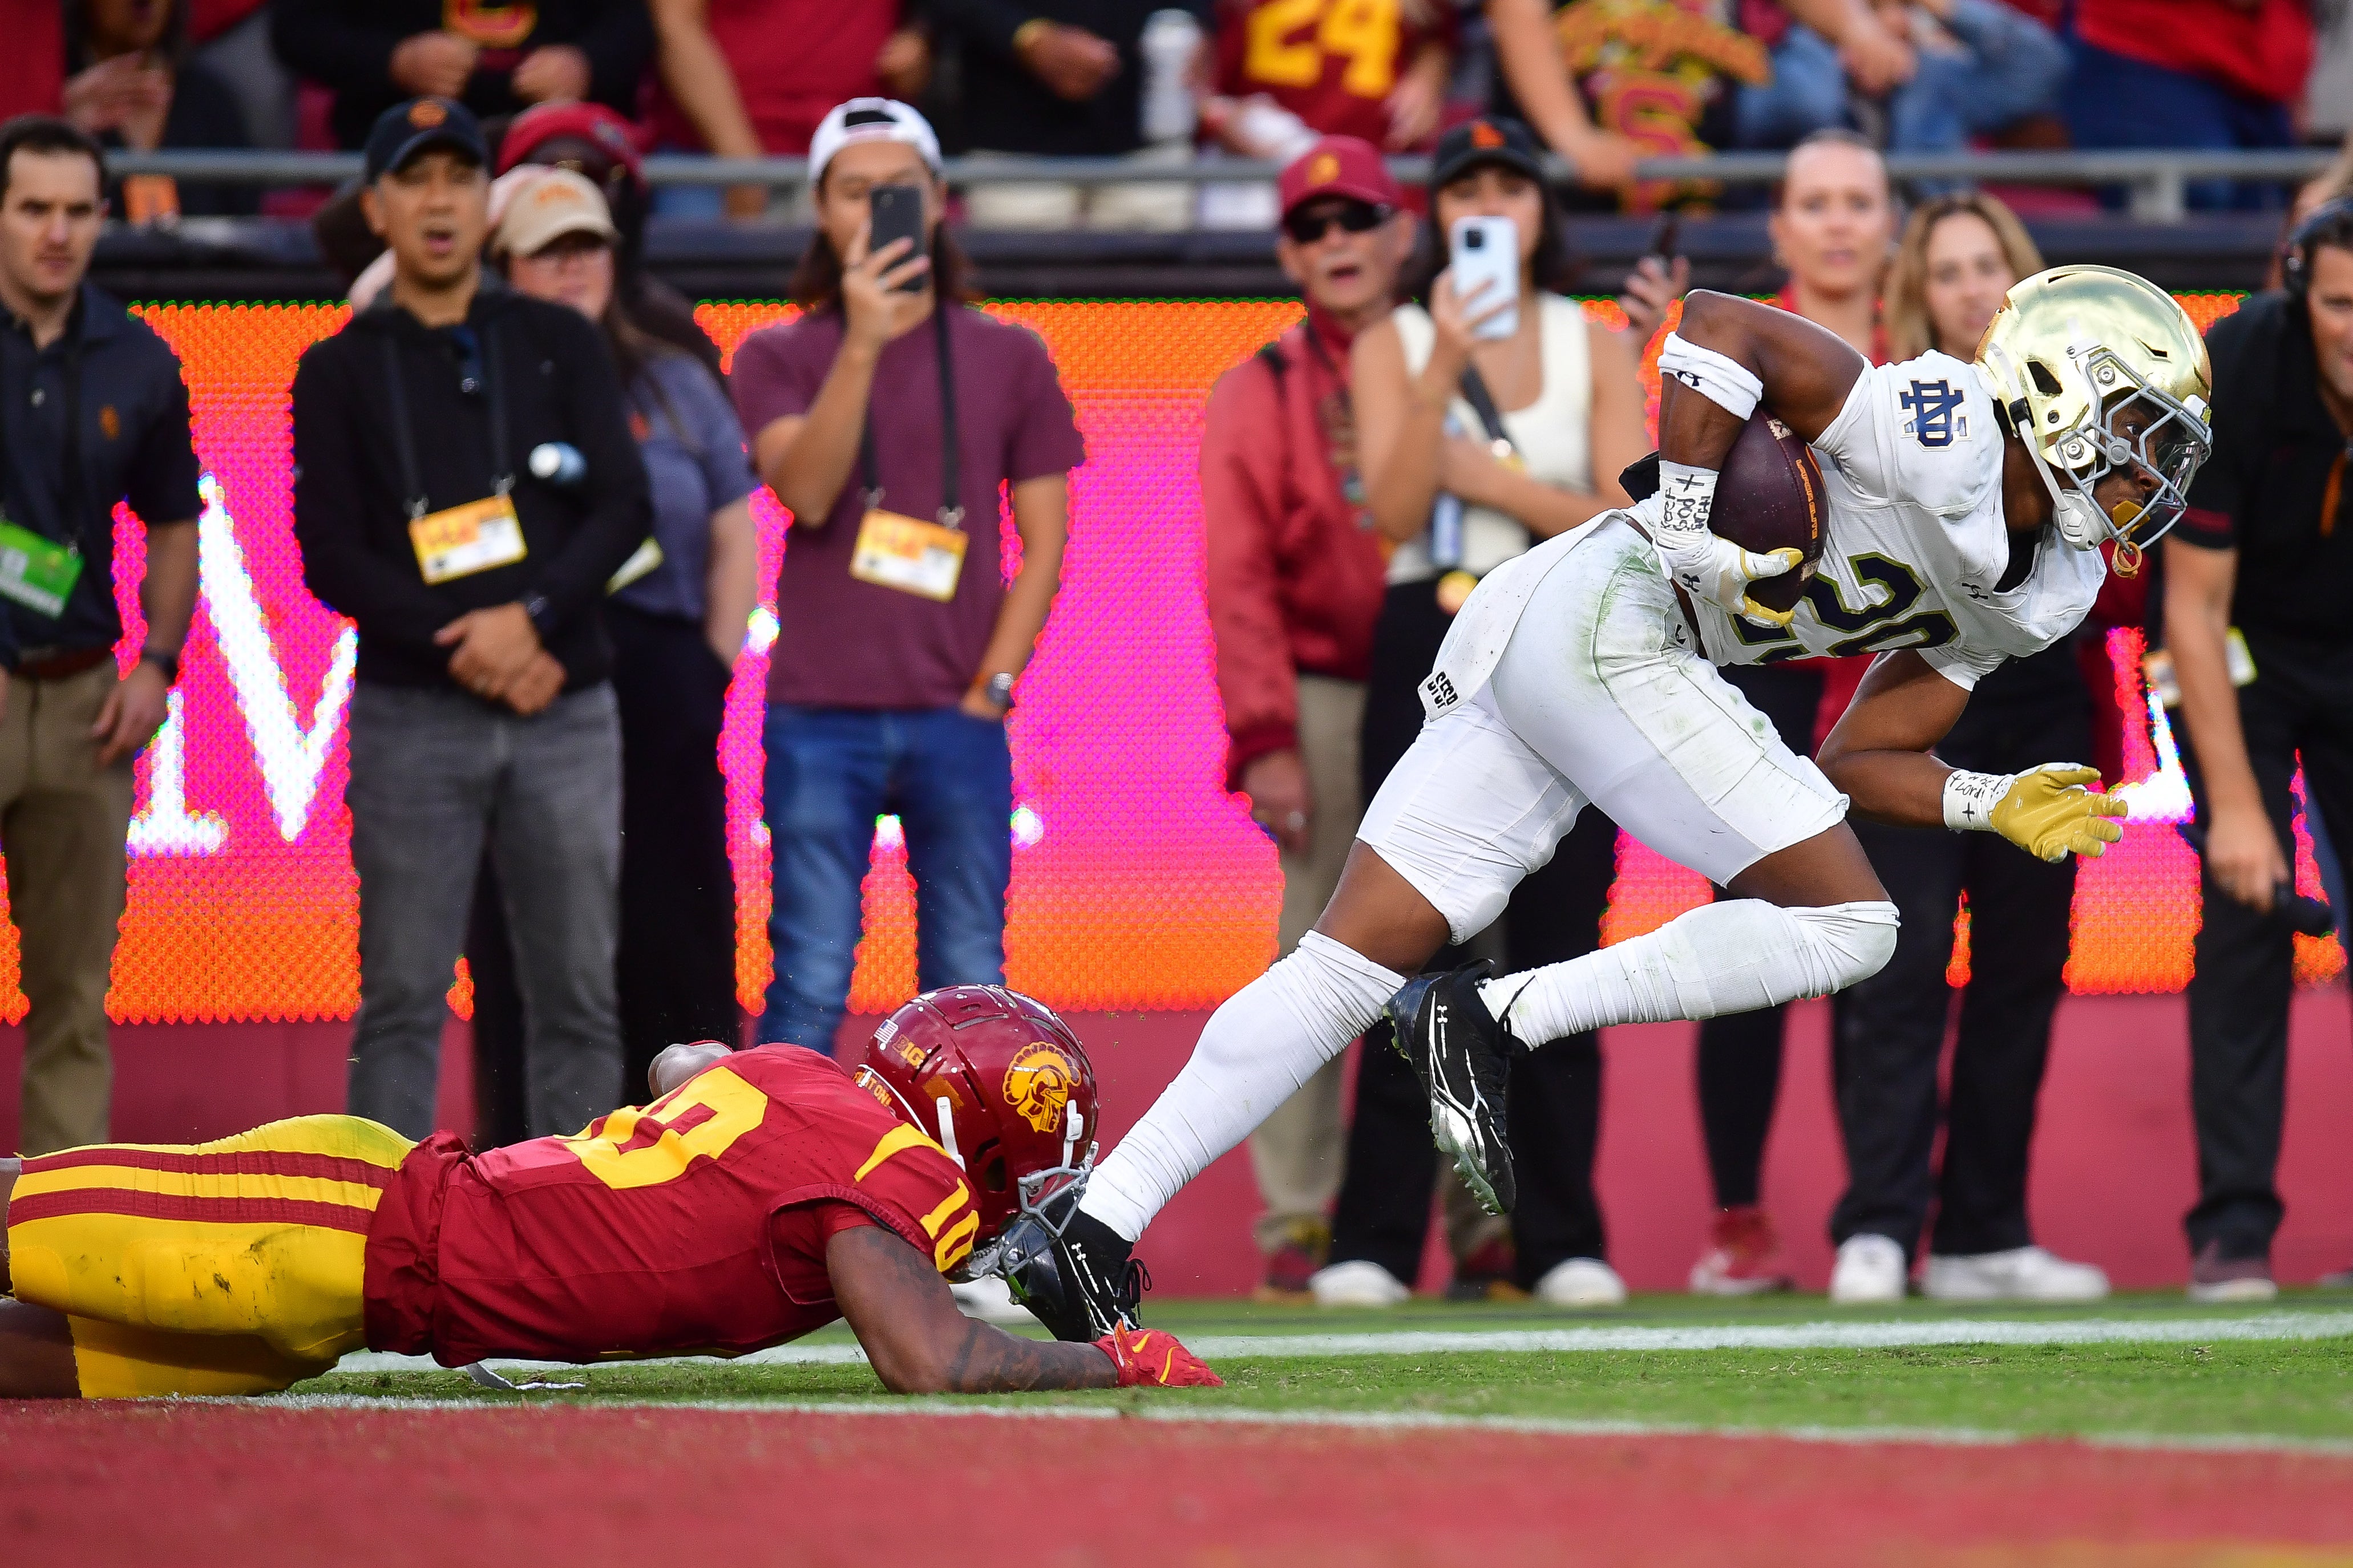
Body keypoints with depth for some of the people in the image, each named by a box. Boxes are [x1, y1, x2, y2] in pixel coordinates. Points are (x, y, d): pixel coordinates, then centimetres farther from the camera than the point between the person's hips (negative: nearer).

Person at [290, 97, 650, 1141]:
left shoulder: (559, 343, 12)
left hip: (564, 709, 1)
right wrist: (462, 650, -12)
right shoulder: (339, 371, 8)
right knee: (402, 999, -3)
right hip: (411, 713, -1)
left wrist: (534, 618, -13)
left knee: (577, 995, 1)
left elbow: (624, 506, 3)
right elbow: (332, 556, 0)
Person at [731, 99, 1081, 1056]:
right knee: (810, 985, -4)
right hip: (820, 722, -1)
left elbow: (1044, 541, 9)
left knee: (968, 986, 1)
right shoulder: (779, 356, 6)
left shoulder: (1008, 359, 9)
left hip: (958, 723, 1)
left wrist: (988, 689, -2)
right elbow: (808, 494, -11)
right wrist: (862, 342, -20)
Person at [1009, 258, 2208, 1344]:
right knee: (1846, 924, -8)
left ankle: (1096, 1235, -3)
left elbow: (1855, 763, 20)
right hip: (1604, 617, -9)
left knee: (1357, 959, 2)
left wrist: (1995, 807, 6)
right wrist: (1682, 521, -14)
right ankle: (1492, 1021, -13)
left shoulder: (2041, 593, 18)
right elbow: (1719, 326, -14)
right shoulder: (1946, 438, -10)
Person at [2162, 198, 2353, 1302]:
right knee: (2244, 916, -12)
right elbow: (2197, 607, -22)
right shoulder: (2233, 375, -29)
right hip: (2243, 652, -2)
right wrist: (2233, 802, -24)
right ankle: (2232, 1227, -11)